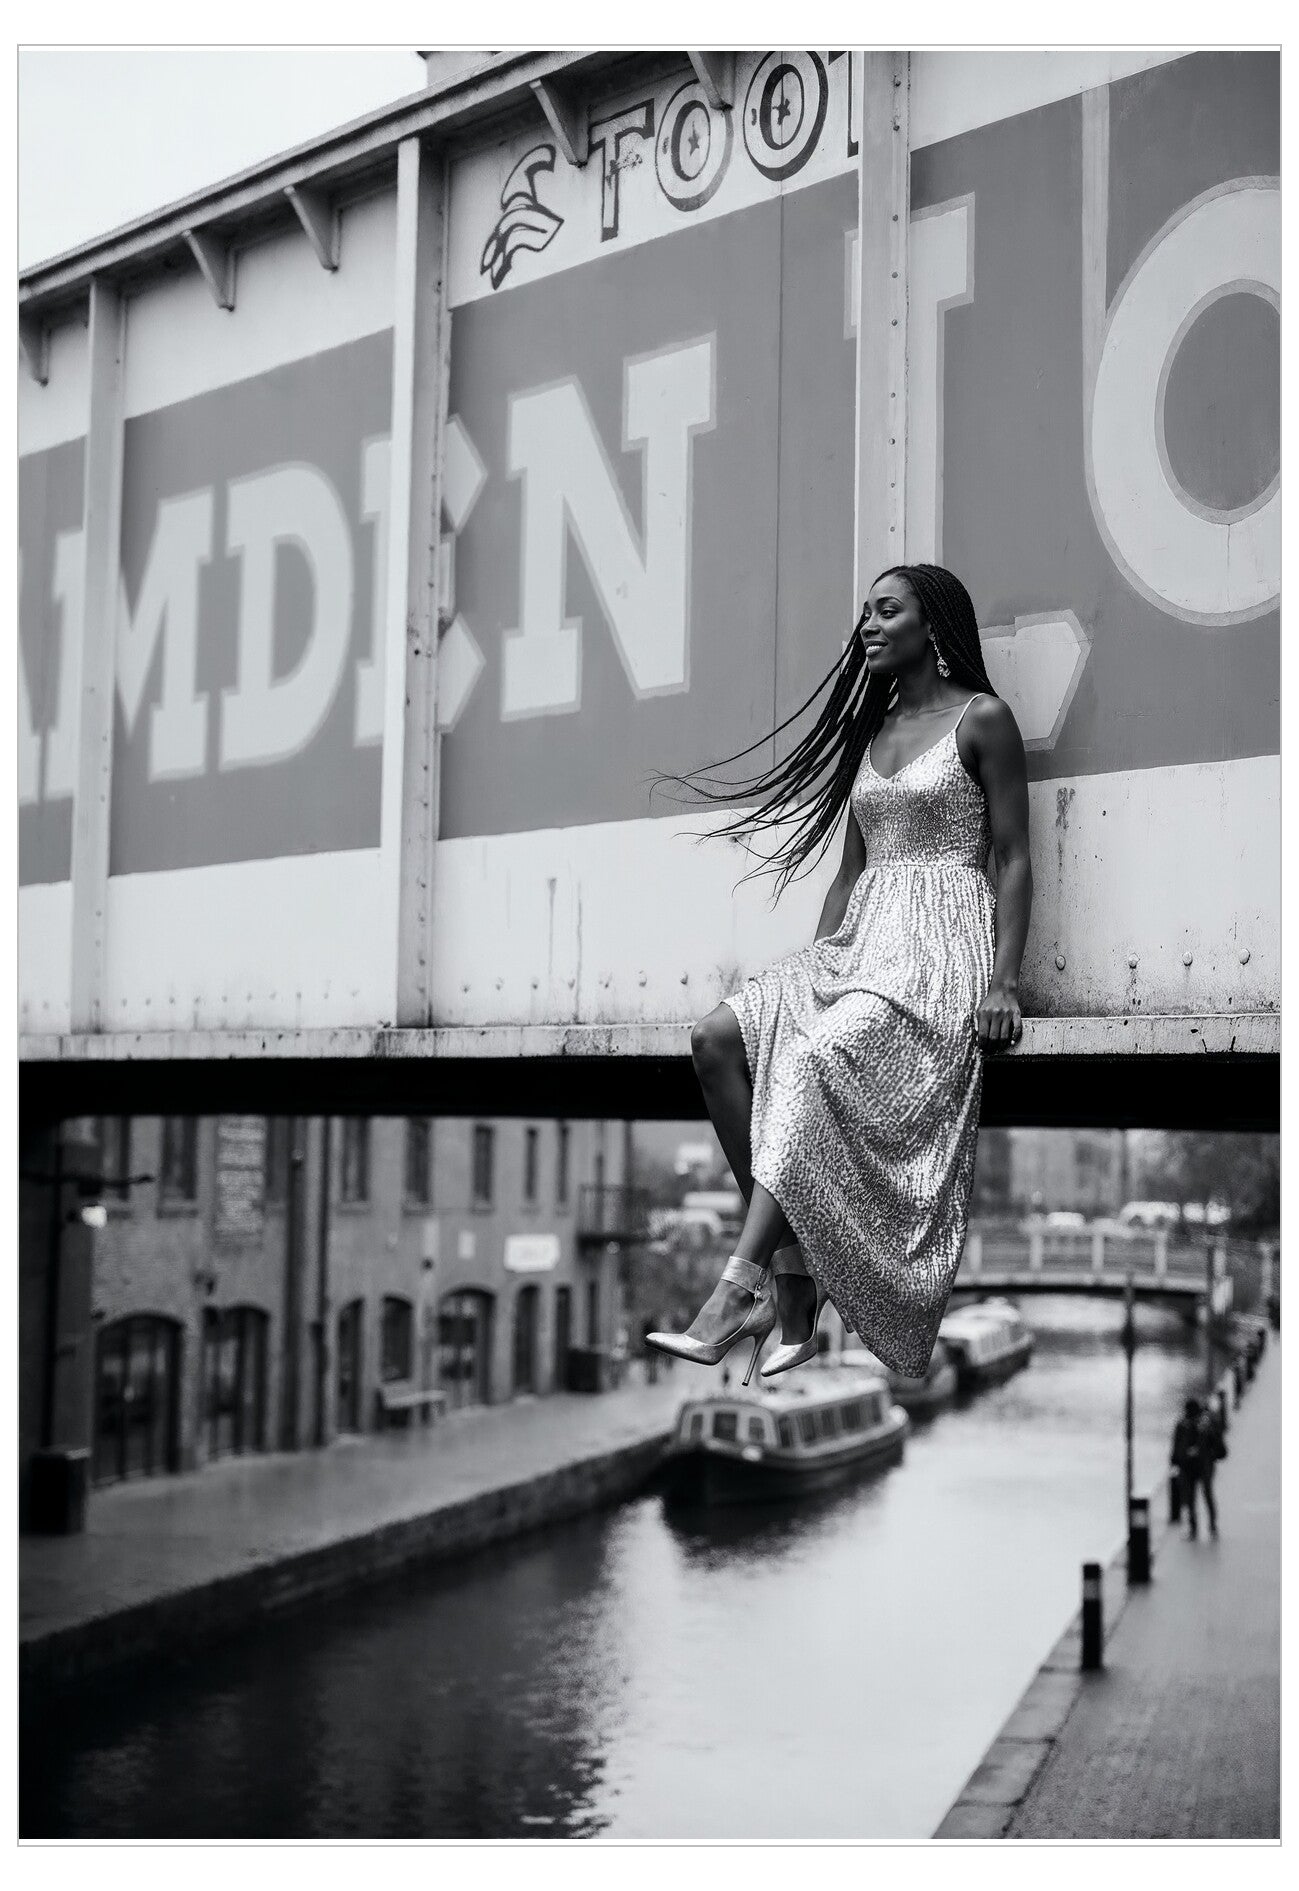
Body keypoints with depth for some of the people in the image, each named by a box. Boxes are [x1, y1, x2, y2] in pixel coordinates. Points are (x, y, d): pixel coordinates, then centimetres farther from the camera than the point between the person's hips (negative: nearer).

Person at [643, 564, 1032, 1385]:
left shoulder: (981, 719, 2)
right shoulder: (869, 731, 22)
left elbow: (1014, 858, -3)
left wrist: (1004, 981, -14)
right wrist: (815, 964, 10)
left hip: (941, 945, -7)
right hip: (860, 939, 7)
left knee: (817, 1057, -34)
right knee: (720, 1037, -20)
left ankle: (742, 1287, -37)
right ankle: (794, 1286, -22)